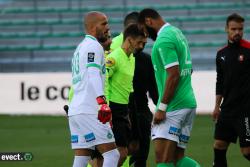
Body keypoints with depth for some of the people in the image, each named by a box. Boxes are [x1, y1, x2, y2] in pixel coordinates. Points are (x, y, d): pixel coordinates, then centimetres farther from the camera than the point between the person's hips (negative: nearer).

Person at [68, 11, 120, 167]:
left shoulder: (80, 48, 24)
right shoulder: (94, 46, -5)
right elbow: (93, 74, -21)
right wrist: (102, 102, -32)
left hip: (75, 110, 9)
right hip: (90, 111, -9)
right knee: (112, 154, -10)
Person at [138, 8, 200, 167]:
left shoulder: (163, 40, -13)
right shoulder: (177, 33, 18)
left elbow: (174, 75, -21)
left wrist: (162, 108, -18)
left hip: (173, 107, -10)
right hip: (188, 103, 10)